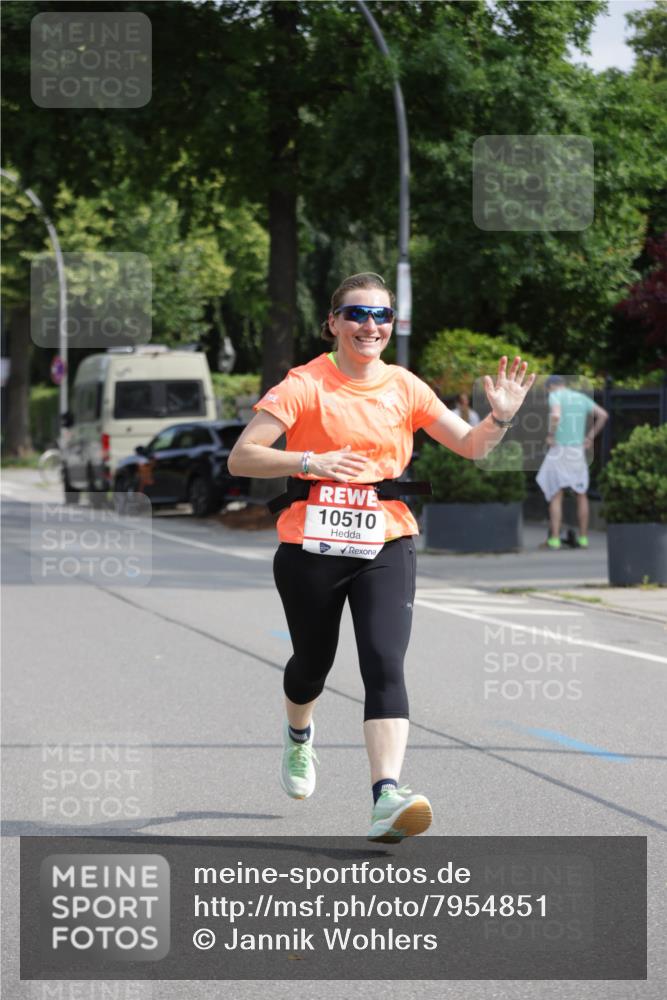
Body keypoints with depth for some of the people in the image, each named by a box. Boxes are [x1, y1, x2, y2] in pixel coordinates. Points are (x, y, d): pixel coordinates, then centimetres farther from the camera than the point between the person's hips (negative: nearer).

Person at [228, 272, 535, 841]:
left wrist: (500, 417, -11)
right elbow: (241, 458, -12)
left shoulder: (404, 387, 6)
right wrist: (309, 461, -26)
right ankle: (299, 736, 52)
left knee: (385, 666, -17)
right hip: (310, 547, -1)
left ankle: (387, 795, -28)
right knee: (313, 663, 16)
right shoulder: (305, 385, -6)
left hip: (385, 547, 1)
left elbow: (470, 446, 10)